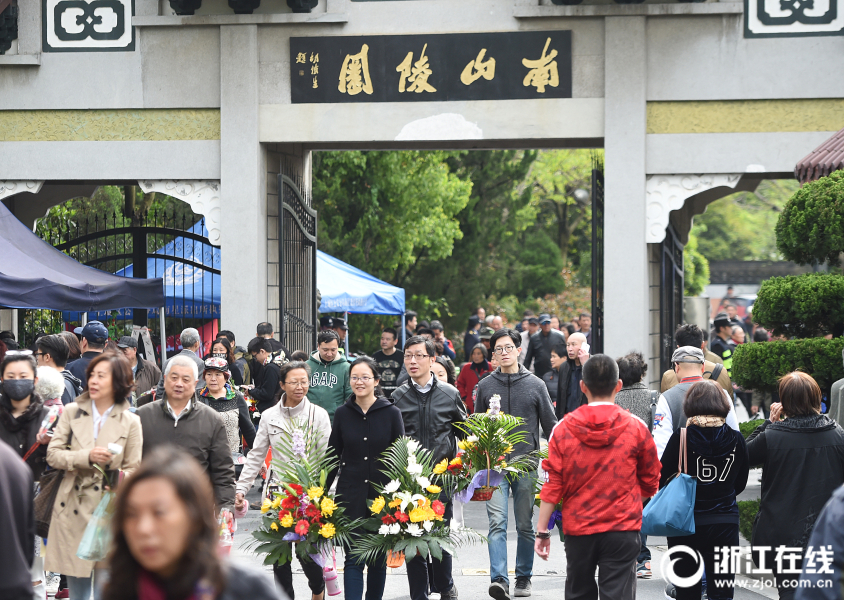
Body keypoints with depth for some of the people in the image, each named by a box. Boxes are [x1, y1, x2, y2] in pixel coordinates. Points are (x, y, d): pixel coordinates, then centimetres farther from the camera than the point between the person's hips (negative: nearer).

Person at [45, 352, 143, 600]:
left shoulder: (130, 422, 1)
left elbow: (133, 469, 3)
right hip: (73, 511, 2)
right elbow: (53, 455, -1)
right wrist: (87, 457, -16)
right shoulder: (72, 412, 4)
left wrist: (118, 477, -19)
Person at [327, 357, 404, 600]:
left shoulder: (391, 413, -1)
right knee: (353, 558, -6)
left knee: (379, 558, 8)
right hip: (351, 495, 0)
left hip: (383, 494, 0)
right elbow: (333, 456, 9)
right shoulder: (342, 414, 4)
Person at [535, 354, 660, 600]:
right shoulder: (635, 427, -3)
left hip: (578, 528, 2)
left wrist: (542, 531, 1)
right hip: (622, 530, -2)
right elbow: (651, 482, 7)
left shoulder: (564, 428, -2)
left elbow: (552, 485, -3)